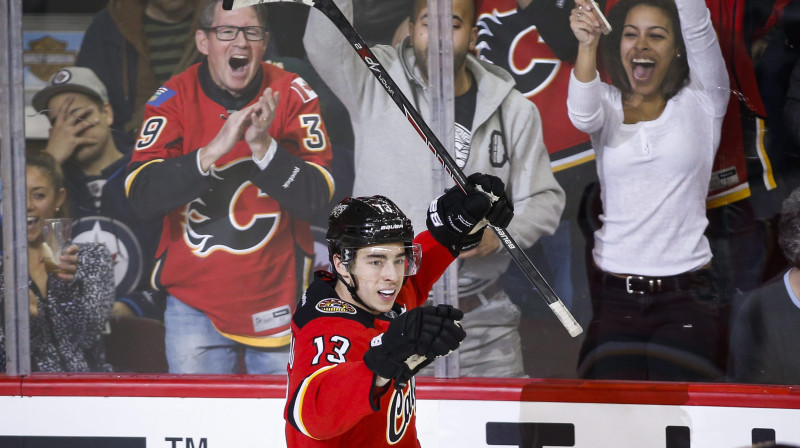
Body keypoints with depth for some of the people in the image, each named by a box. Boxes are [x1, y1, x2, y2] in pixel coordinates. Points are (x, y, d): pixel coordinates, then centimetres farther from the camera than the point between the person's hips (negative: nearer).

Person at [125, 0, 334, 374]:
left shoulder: (291, 94, -6)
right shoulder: (174, 99, -6)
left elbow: (315, 198, -12)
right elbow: (141, 196, -18)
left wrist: (263, 147, -26)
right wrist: (214, 150, -28)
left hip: (278, 300, 0)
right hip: (194, 298, 0)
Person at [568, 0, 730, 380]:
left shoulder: (701, 102, 6)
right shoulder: (608, 104, 8)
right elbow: (583, 113, -16)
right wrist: (587, 44, -35)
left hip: (687, 295, -1)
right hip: (613, 295, 1)